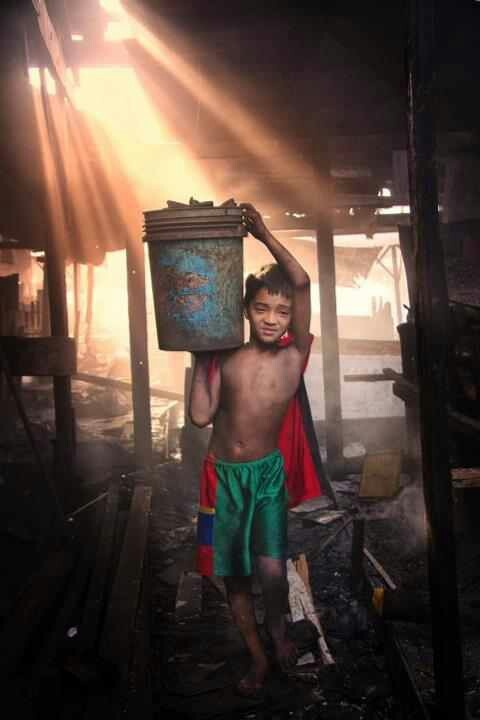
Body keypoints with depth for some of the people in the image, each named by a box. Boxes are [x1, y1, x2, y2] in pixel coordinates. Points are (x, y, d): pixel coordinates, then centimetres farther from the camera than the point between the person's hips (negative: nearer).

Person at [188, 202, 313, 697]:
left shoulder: (294, 355, -9)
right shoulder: (225, 358, -5)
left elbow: (301, 282, -21)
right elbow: (200, 416, -13)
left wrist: (263, 234, -21)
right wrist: (200, 360, -11)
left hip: (267, 472, -2)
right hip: (222, 473, 2)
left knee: (271, 568, -14)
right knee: (232, 574, 11)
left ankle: (278, 626, 21)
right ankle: (258, 657, 32)